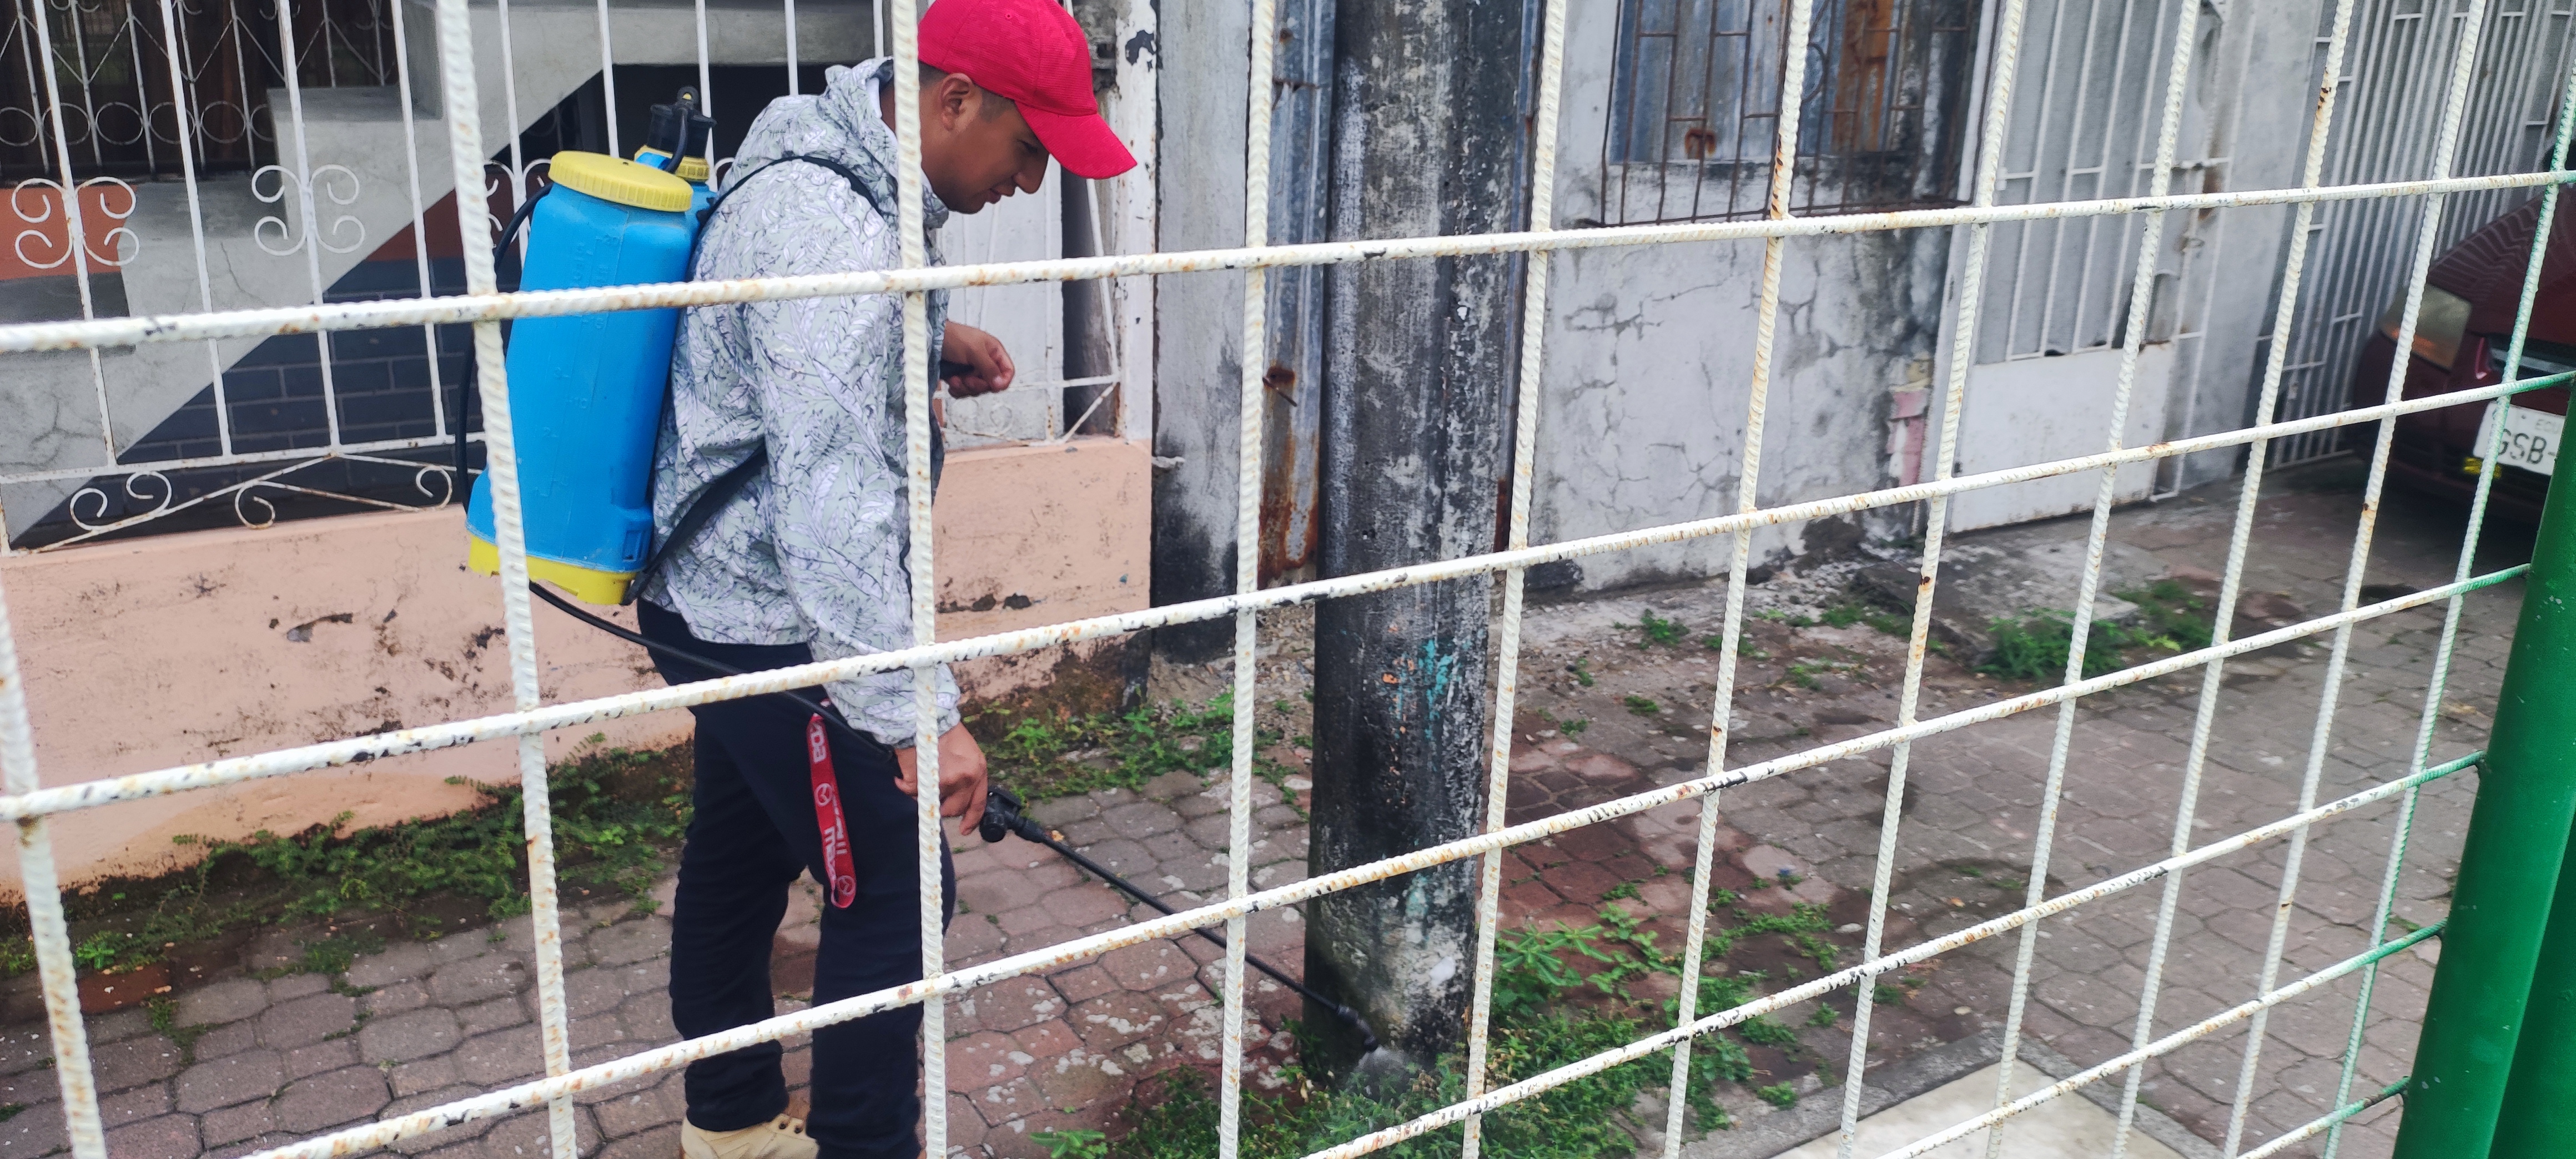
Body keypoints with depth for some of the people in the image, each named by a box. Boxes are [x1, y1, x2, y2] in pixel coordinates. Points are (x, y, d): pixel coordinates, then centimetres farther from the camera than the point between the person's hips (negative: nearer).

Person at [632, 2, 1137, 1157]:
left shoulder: (819, 156, 3)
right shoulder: (830, 233, -29)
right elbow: (832, 504, -35)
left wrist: (931, 329, 10)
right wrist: (917, 715, -35)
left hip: (715, 601, 11)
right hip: (776, 626, -11)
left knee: (742, 853, 22)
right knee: (895, 898, 0)